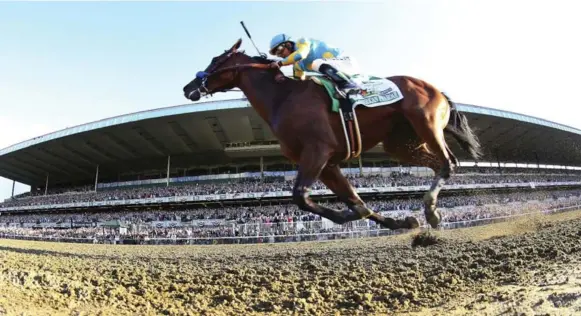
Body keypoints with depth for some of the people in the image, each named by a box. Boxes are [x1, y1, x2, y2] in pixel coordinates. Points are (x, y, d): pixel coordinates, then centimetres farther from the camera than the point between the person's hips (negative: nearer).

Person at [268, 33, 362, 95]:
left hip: (345, 61, -9)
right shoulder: (297, 64, 15)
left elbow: (300, 55, -28)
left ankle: (351, 85, -29)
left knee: (317, 64, -33)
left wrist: (280, 63, -18)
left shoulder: (302, 42, -9)